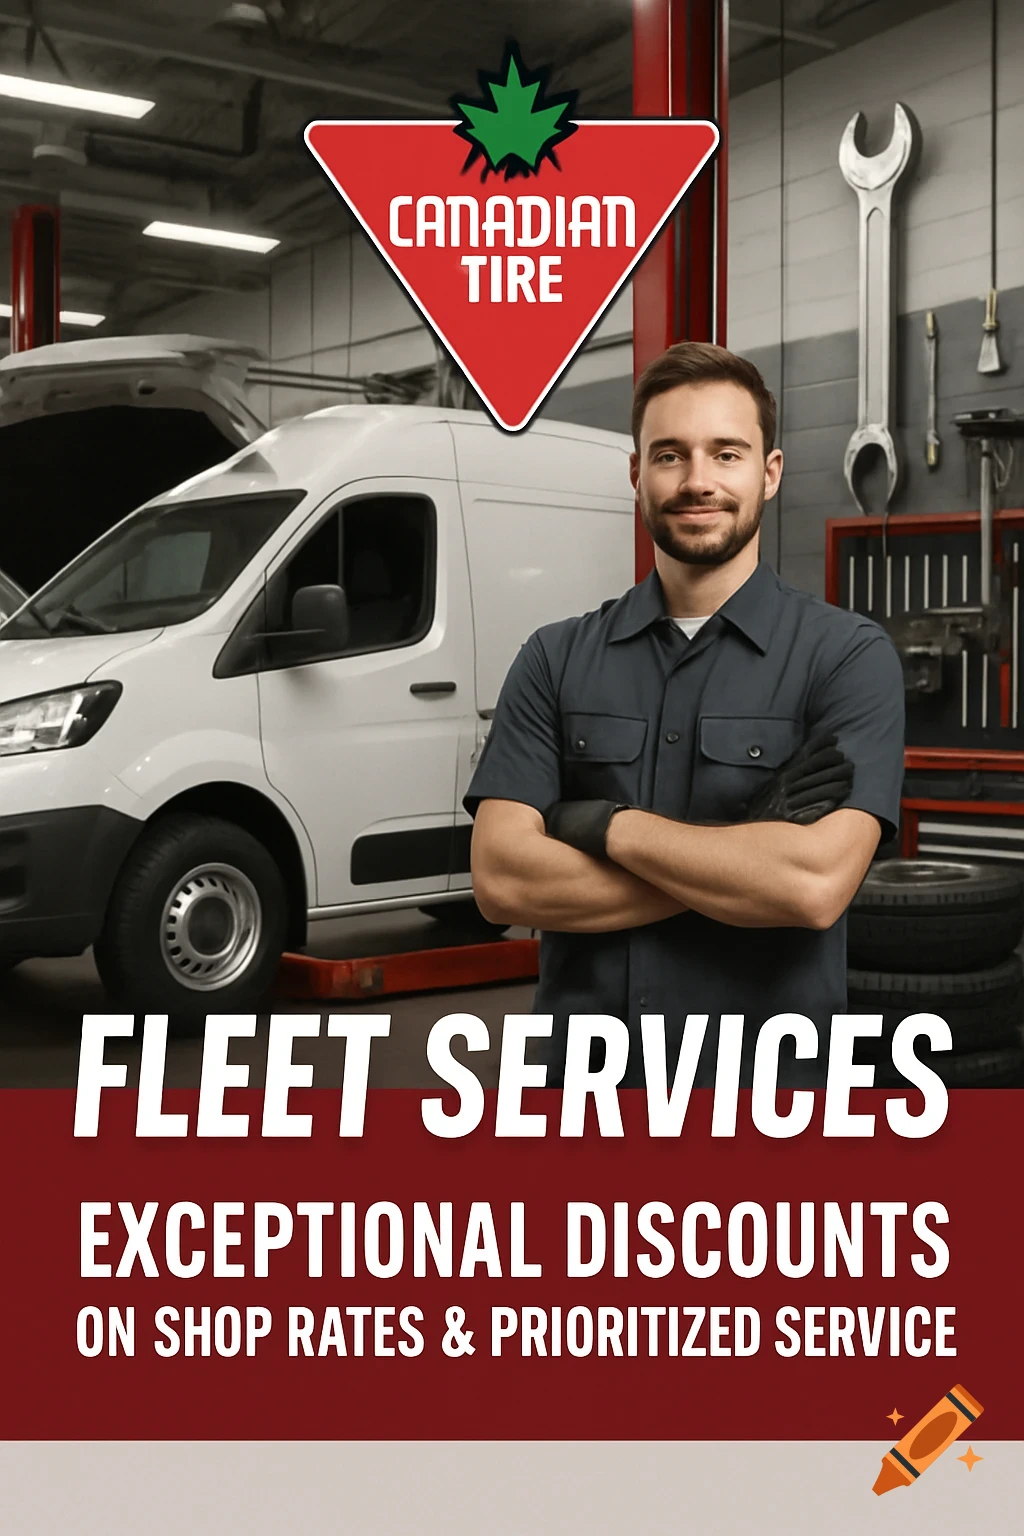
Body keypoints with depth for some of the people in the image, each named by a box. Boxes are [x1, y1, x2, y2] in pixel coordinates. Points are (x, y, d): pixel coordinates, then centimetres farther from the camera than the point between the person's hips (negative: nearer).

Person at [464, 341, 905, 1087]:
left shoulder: (848, 655, -7)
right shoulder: (556, 659, 1)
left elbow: (816, 884, -20)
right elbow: (500, 879, -10)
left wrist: (604, 824, -12)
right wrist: (743, 852, -15)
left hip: (765, 1061, -2)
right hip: (576, 1059, 2)